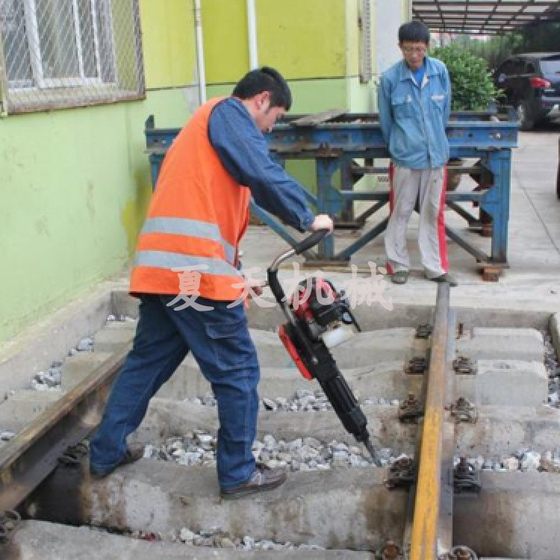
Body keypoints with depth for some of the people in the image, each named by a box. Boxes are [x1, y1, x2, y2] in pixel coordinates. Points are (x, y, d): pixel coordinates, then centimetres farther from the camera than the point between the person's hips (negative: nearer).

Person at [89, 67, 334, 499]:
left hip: (161, 266, 9)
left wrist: (234, 276, 26)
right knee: (238, 371, 3)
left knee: (147, 360, 21)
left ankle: (106, 452, 30)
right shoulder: (229, 113, 1)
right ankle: (239, 473, 14)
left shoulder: (207, 123, 30)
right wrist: (307, 218, -1)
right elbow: (264, 176, -15)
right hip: (195, 268, -9)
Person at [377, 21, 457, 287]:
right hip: (404, 157, -2)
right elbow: (385, 120, 2)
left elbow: (445, 110, 11)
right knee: (400, 213, 7)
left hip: (436, 155, 3)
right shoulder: (389, 78, -11)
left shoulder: (440, 71, -3)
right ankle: (398, 265, 21)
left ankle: (436, 267, 19)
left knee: (433, 213, 10)